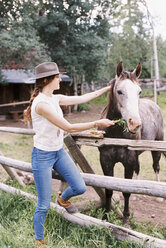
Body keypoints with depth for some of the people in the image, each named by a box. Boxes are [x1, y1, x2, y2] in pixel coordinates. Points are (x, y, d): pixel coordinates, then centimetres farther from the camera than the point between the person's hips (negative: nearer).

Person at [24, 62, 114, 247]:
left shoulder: (55, 99, 3)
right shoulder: (42, 103, -24)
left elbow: (83, 98, 11)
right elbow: (68, 127, -23)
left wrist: (107, 88, 14)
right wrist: (97, 124, -16)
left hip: (59, 152, 8)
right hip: (43, 156, -8)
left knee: (80, 188, 6)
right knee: (43, 206, 2)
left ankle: (63, 199, 40)